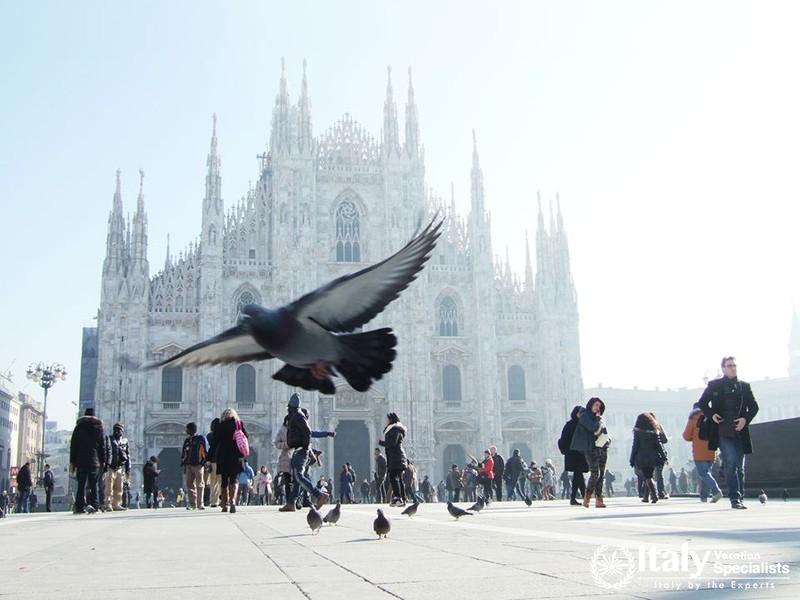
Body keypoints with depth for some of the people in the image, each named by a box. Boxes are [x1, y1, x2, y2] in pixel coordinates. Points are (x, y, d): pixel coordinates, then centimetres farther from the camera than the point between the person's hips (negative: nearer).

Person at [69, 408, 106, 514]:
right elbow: (102, 446, 5)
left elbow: (73, 445, 6)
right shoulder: (99, 427, 7)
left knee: (81, 485, 3)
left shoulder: (78, 427, 8)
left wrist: (72, 461, 8)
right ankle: (94, 505, -8)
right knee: (94, 485, 3)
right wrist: (103, 461, 8)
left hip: (81, 461, 1)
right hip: (95, 462, 0)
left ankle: (79, 506, -3)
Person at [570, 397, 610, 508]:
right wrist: (598, 418, -3)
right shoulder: (584, 416, -3)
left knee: (601, 474, 3)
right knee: (595, 473, -13)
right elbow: (593, 427, -17)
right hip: (591, 448, -7)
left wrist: (607, 439, 7)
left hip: (602, 448, 7)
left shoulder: (599, 418, 19)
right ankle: (587, 498, -1)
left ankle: (599, 499, 5)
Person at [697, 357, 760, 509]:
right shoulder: (714, 385, 5)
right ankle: (735, 498, -12)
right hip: (722, 432, -3)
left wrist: (746, 419, -4)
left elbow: (754, 407, 14)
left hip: (739, 432, 3)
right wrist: (711, 415, -5)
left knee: (739, 466, 7)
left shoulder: (744, 386, 11)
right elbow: (702, 403, 13)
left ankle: (739, 498, 16)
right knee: (731, 462, -15)